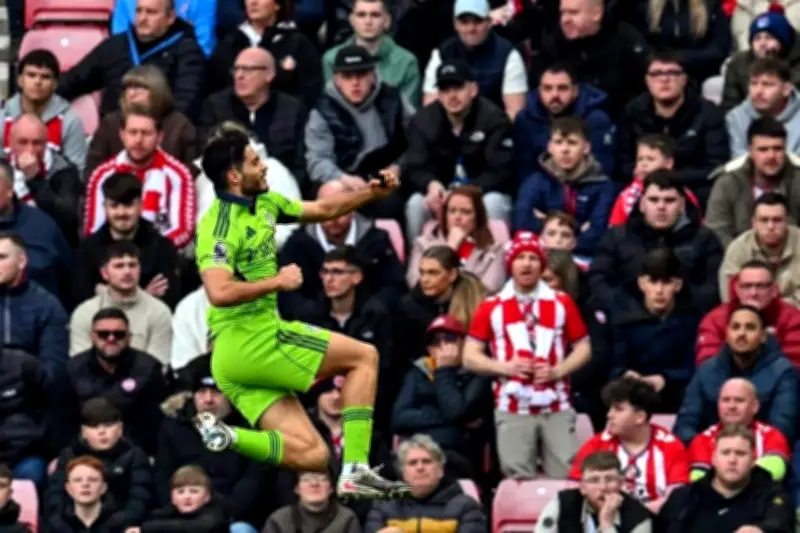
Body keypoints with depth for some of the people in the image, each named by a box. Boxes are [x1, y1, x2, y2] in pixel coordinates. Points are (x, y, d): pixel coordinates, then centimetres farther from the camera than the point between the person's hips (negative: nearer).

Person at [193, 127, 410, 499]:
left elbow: (324, 209, 28)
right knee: (364, 357, 0)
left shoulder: (265, 204, 14)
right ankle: (355, 470, -7)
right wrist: (278, 282, -17)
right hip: (248, 339, -9)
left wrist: (371, 193, 14)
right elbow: (219, 293, -28)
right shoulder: (220, 225, -14)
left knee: (313, 455, 0)